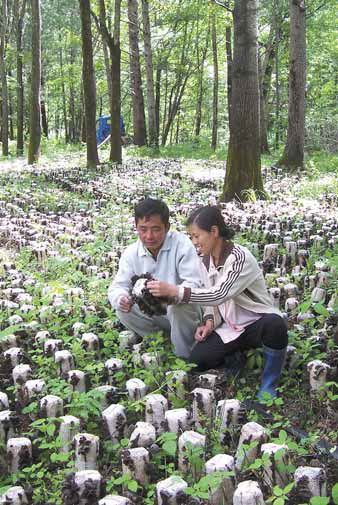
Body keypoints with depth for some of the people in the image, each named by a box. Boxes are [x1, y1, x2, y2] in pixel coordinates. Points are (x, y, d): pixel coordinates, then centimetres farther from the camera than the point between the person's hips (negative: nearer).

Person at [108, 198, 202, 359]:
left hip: (186, 310, -5)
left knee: (179, 307, -37)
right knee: (123, 311, -18)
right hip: (153, 314, 5)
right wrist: (121, 299, -34)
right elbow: (117, 286, -7)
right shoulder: (131, 253, -5)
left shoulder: (181, 244, -19)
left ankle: (185, 357, -14)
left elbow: (193, 284, -26)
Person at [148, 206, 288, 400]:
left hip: (258, 322, -6)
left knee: (275, 324, -41)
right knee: (198, 359, -18)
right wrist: (210, 322, -11)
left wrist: (173, 290, -35)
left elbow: (219, 295, -33)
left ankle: (269, 387, -18)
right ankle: (236, 355, 13)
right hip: (230, 326, 6)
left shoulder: (240, 258, -22)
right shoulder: (207, 260, 2)